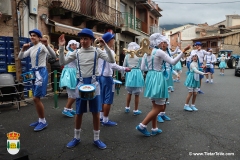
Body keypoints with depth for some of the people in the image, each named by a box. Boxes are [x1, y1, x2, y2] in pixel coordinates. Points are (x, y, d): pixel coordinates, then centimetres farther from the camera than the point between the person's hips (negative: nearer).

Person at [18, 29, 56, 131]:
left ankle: (43, 121, 4)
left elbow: (54, 56, -21)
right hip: (34, 73, 9)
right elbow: (20, 57, 13)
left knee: (36, 98, -9)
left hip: (41, 72, -9)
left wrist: (47, 45, -34)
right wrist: (23, 49, -6)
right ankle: (40, 120, 24)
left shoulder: (42, 46, -8)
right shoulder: (31, 49, 15)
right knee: (36, 98, 12)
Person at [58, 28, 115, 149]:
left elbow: (111, 61, -11)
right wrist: (61, 47, -8)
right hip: (81, 83, 2)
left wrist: (105, 46, -21)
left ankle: (96, 139, 21)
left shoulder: (96, 51, -2)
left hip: (94, 83, -1)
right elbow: (62, 62, 2)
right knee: (79, 112, 10)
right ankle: (76, 137, 28)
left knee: (96, 112, 5)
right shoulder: (77, 52, 4)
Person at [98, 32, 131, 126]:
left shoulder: (101, 51, 10)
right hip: (107, 77, -9)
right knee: (108, 99, -1)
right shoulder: (110, 51, -15)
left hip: (100, 76, 9)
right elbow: (112, 65, -26)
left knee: (102, 98, 16)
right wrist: (124, 69, -21)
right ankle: (105, 120, 6)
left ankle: (101, 117, 26)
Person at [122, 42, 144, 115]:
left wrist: (122, 75, 18)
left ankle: (127, 108, 28)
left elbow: (124, 66, 6)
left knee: (129, 93, 19)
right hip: (137, 73, -3)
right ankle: (136, 110, 12)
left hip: (129, 74, 3)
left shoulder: (127, 56, 2)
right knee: (137, 94, 5)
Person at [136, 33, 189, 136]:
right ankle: (142, 126, 0)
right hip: (158, 78, -8)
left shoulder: (146, 52, 9)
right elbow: (173, 62, -11)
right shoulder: (159, 52, -12)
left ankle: (154, 129, 22)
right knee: (159, 107, 1)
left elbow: (142, 68, 10)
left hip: (150, 78, 8)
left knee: (155, 106, 16)